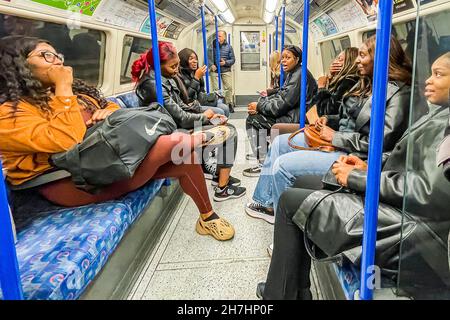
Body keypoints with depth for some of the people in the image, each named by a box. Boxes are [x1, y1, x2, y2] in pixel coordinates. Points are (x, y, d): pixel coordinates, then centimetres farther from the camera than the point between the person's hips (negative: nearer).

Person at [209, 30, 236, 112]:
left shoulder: (229, 47, 4)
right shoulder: (213, 45, 0)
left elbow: (233, 59, 4)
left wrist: (225, 63, -13)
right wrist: (211, 65, -15)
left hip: (226, 70, 1)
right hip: (215, 70, -1)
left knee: (229, 88, -1)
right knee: (216, 88, 0)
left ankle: (230, 104, 10)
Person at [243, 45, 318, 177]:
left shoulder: (300, 75, -16)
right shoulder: (292, 73, 15)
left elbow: (284, 103, -22)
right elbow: (280, 95, 13)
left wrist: (259, 106, -15)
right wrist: (260, 103, -3)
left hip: (296, 117, -10)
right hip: (290, 113, 10)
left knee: (253, 119, -14)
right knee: (255, 114, 8)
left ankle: (264, 164, -11)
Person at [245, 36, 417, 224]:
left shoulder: (397, 92, -17)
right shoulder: (365, 83, 11)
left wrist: (336, 137, -19)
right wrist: (329, 120, 2)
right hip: (337, 140, 10)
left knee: (282, 165, -19)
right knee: (279, 143, 10)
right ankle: (266, 203, 18)